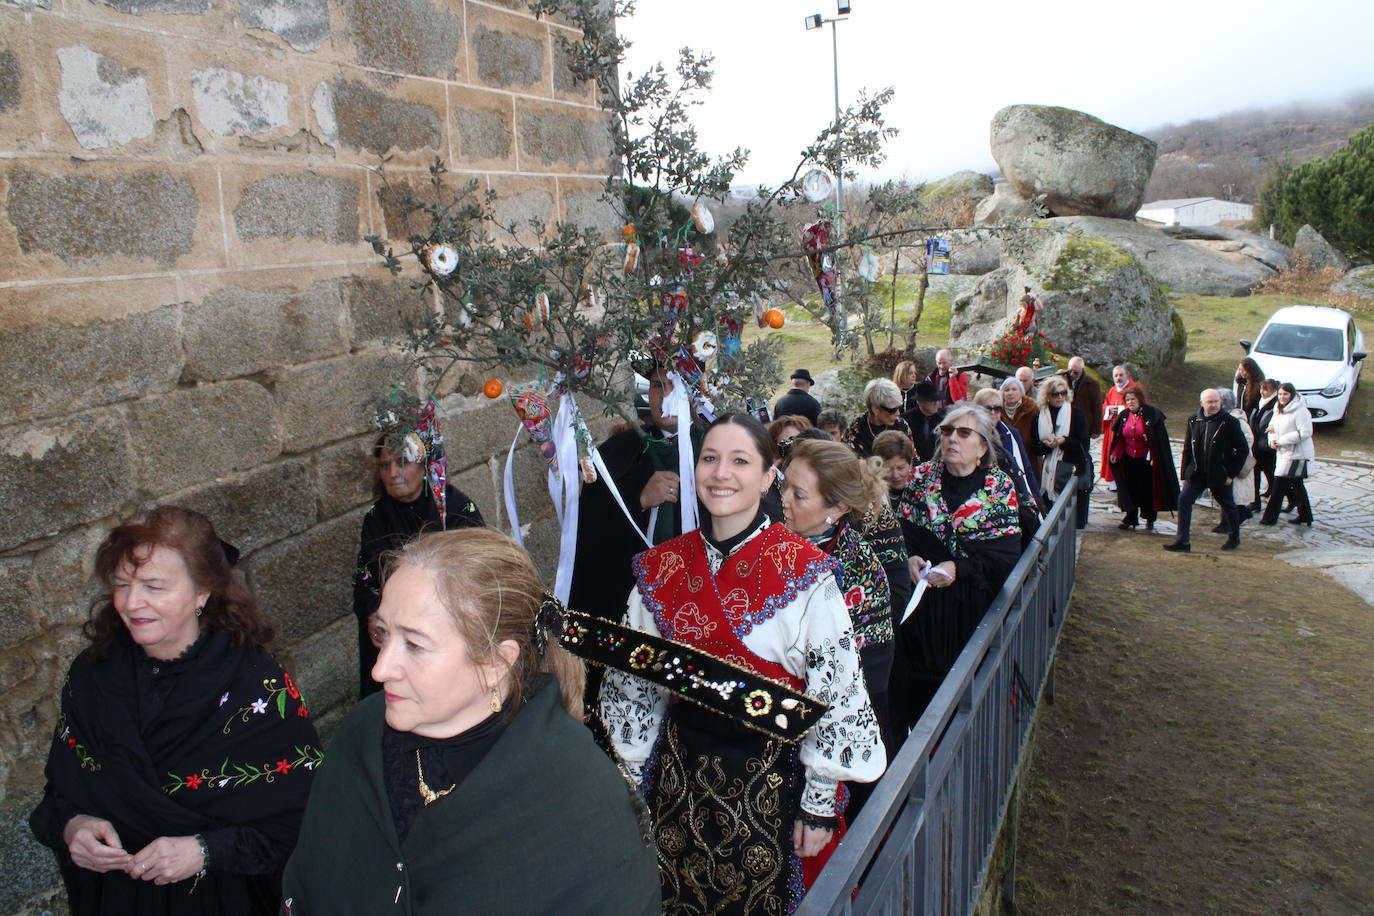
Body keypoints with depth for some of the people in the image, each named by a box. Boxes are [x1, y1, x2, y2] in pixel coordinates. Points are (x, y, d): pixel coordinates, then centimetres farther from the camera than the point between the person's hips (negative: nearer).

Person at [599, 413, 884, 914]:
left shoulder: (803, 571, -14)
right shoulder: (661, 568, -3)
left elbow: (835, 692, -11)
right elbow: (634, 682, 5)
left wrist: (820, 802, -9)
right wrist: (632, 779, 7)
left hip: (771, 777, -3)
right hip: (679, 770, 4)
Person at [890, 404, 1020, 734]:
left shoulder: (1001, 487, -4)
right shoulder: (922, 477, 2)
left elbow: (1007, 556, -9)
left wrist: (958, 567, -20)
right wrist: (911, 558, -16)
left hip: (974, 606, -1)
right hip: (921, 606, 2)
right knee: (919, 691, 6)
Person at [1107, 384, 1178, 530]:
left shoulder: (1151, 414, -13)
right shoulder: (1124, 415, 2)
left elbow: (1159, 439, -12)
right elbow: (1119, 438, 9)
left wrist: (1154, 457, -17)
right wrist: (1115, 453, -4)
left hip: (1146, 460, -4)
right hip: (1129, 460, 4)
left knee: (1148, 490, 6)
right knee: (1130, 490, 6)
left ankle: (1150, 519, 22)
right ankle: (1131, 518, 17)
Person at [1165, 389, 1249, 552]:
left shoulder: (1229, 422, -9)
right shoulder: (1194, 420, 3)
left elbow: (1242, 449, -5)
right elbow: (1187, 448, 9)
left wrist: (1231, 473, -9)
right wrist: (1185, 473, 5)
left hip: (1219, 474, -3)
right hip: (1197, 472, 3)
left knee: (1227, 505, 13)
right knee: (1184, 499, -10)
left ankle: (1234, 538, 35)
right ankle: (1182, 541, -7)